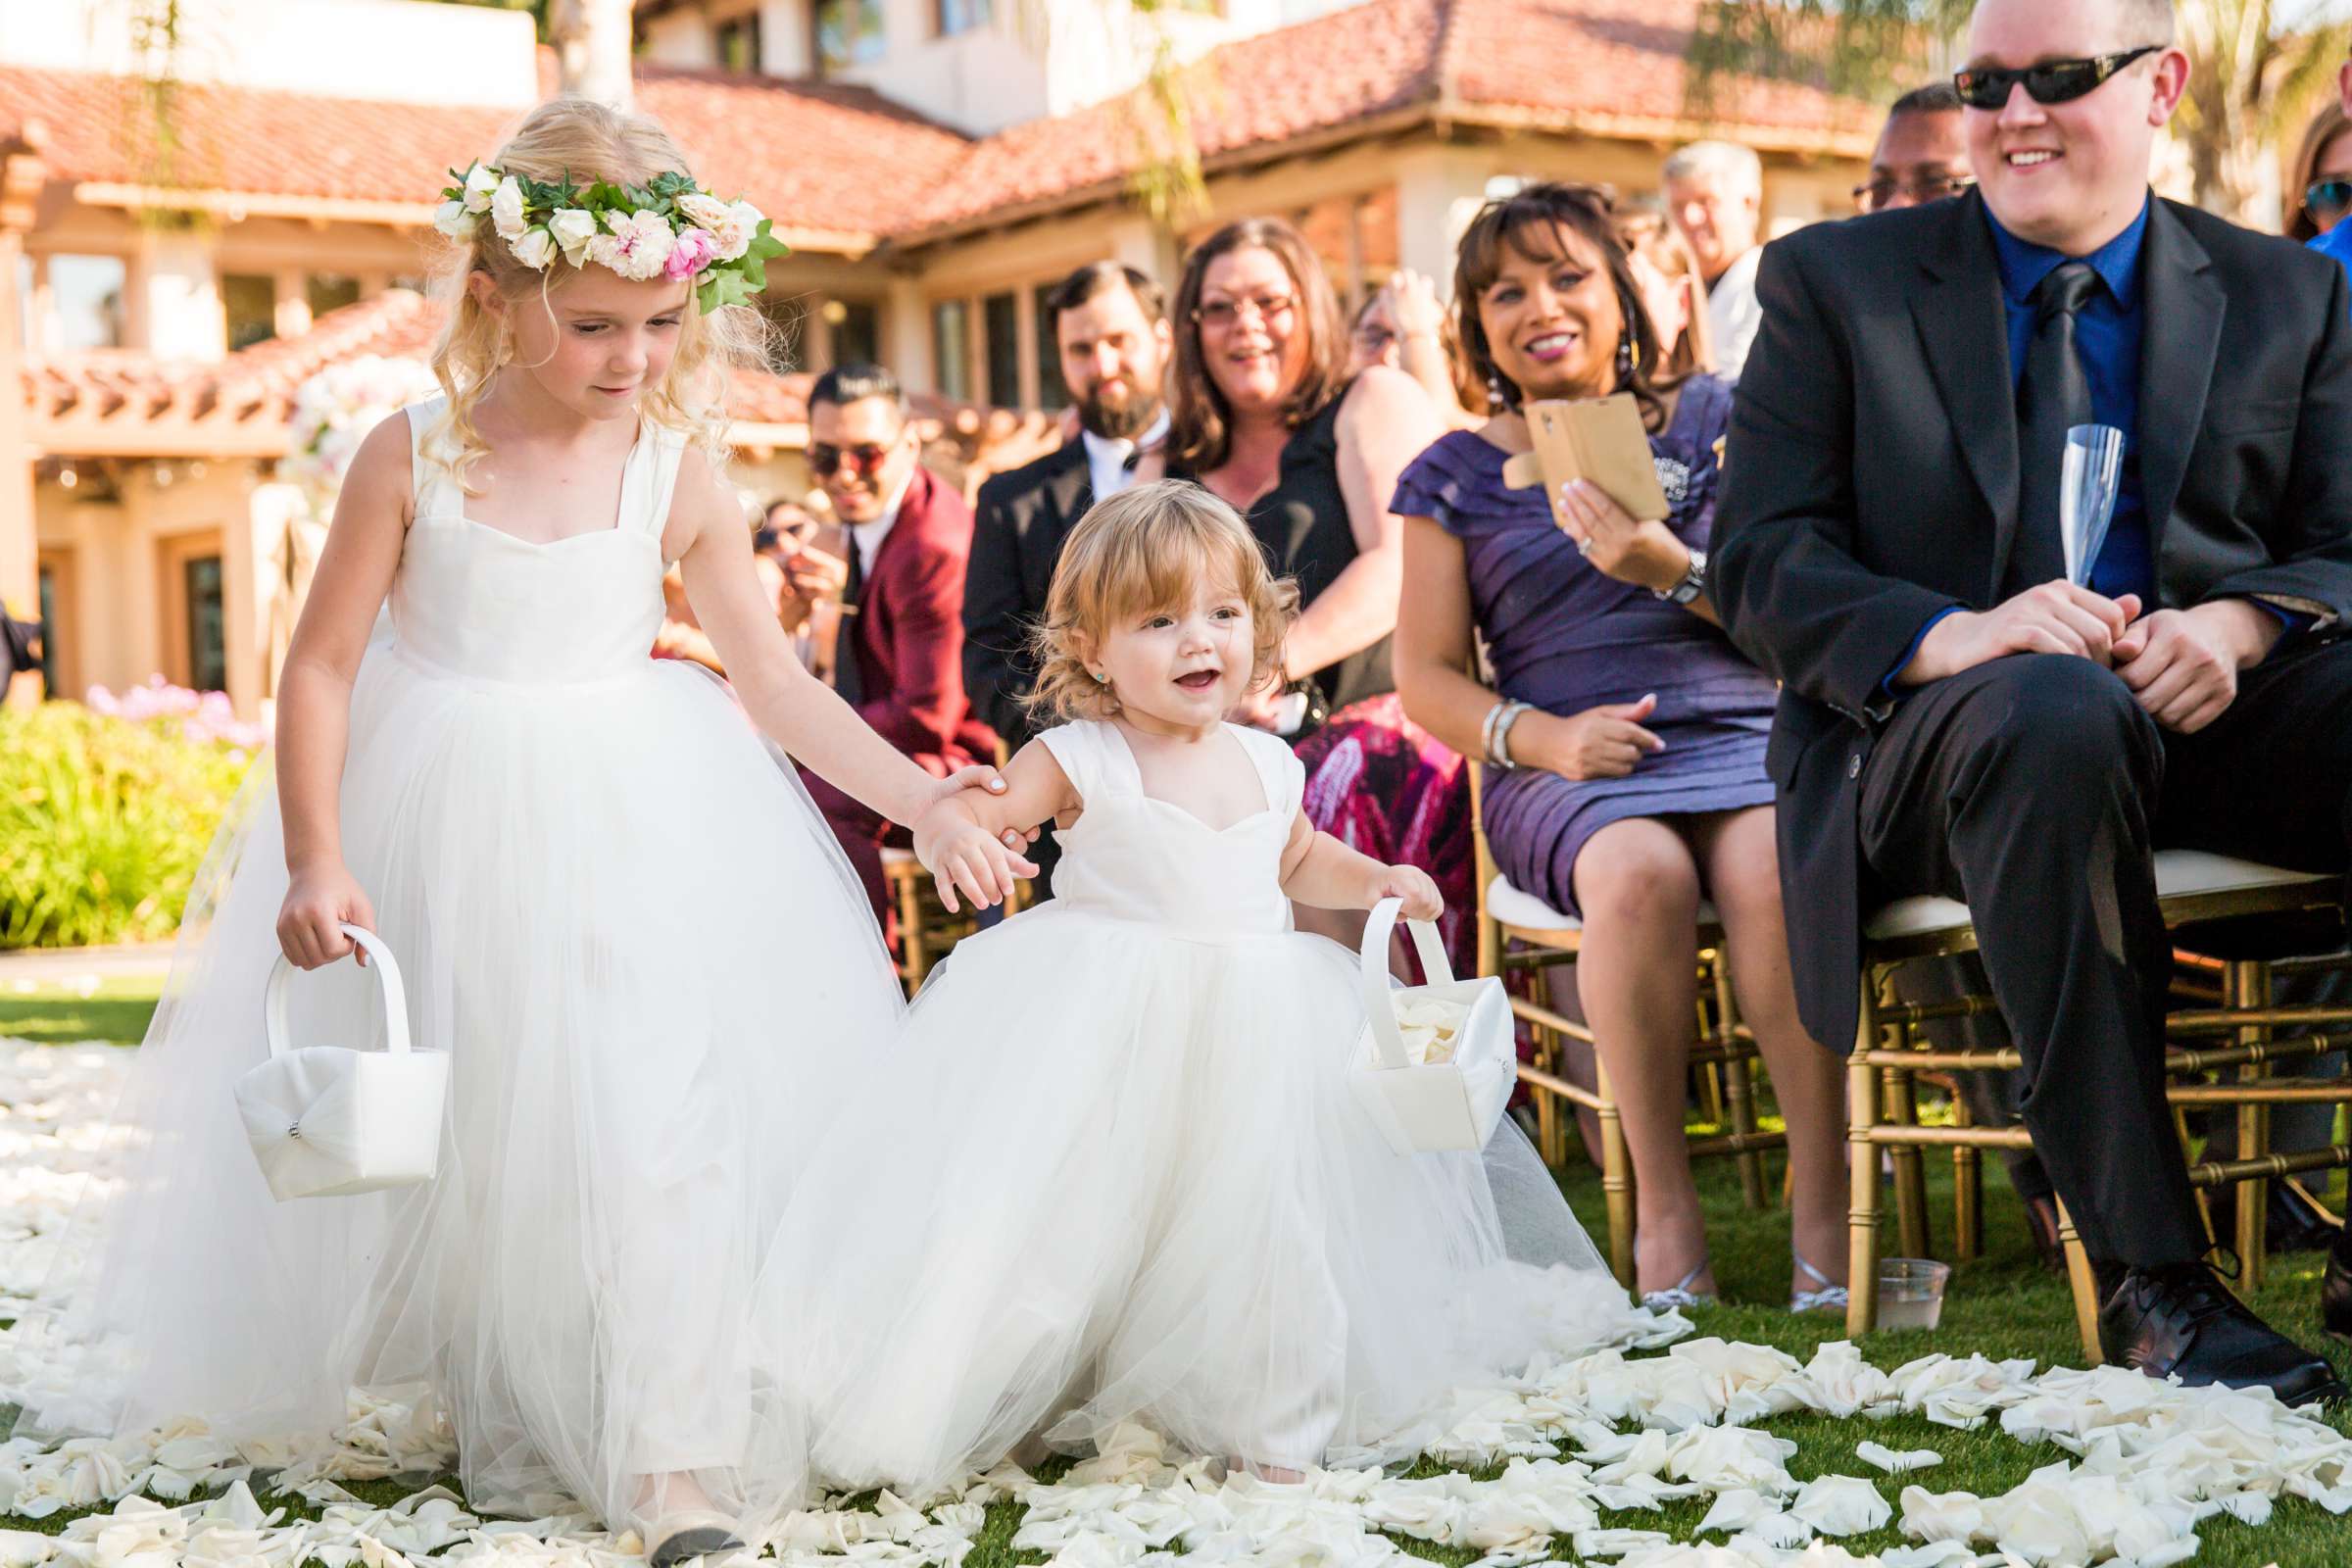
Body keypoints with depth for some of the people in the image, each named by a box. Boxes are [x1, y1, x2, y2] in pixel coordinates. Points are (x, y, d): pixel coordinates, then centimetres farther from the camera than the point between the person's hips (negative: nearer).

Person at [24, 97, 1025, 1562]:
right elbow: (324, 663, -4)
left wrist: (920, 793, -8)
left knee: (657, 1107, -9)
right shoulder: (414, 455, -7)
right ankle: (509, 1425, 25)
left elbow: (776, 682, 1)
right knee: (473, 1125, 7)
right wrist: (314, 862, -12)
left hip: (632, 826, 1)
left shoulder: (678, 473, -3)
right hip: (445, 831, 0)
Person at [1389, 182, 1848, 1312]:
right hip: (1565, 769, 0)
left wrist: (1674, 570, -11)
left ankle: (1825, 1194, -24)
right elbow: (1426, 674, 9)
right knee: (1640, 871, -36)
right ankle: (1663, 1204, -24)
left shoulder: (1711, 421, 14)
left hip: (1738, 731, 1)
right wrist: (1543, 737, -10)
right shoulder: (1456, 475, 14)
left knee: (1773, 864, -34)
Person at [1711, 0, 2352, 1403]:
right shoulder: (1833, 283, 10)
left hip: (2209, 711, 3)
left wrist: (2238, 622, -17)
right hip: (1936, 744, -2)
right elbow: (1761, 561, 0)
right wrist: (1950, 635, -20)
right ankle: (2149, 1275, -33)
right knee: (2058, 714, -39)